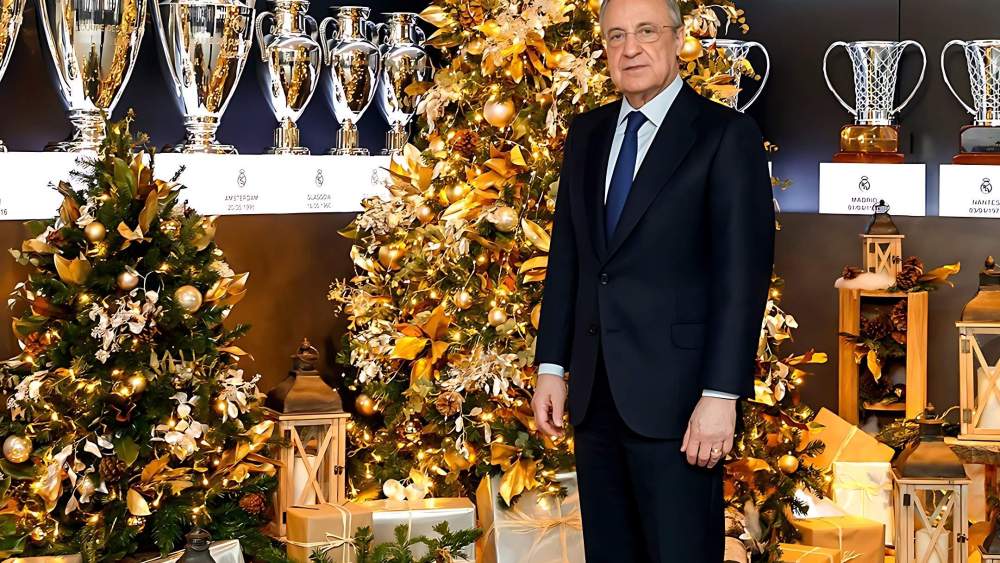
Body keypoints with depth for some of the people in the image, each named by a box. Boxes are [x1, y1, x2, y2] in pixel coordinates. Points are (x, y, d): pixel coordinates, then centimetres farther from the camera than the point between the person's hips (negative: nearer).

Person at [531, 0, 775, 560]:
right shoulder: (587, 134, 13)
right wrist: (551, 366, 9)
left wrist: (721, 394, -16)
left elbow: (743, 272, -11)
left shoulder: (726, 135, -6)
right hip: (595, 393, 6)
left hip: (675, 395, -6)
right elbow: (566, 256, 15)